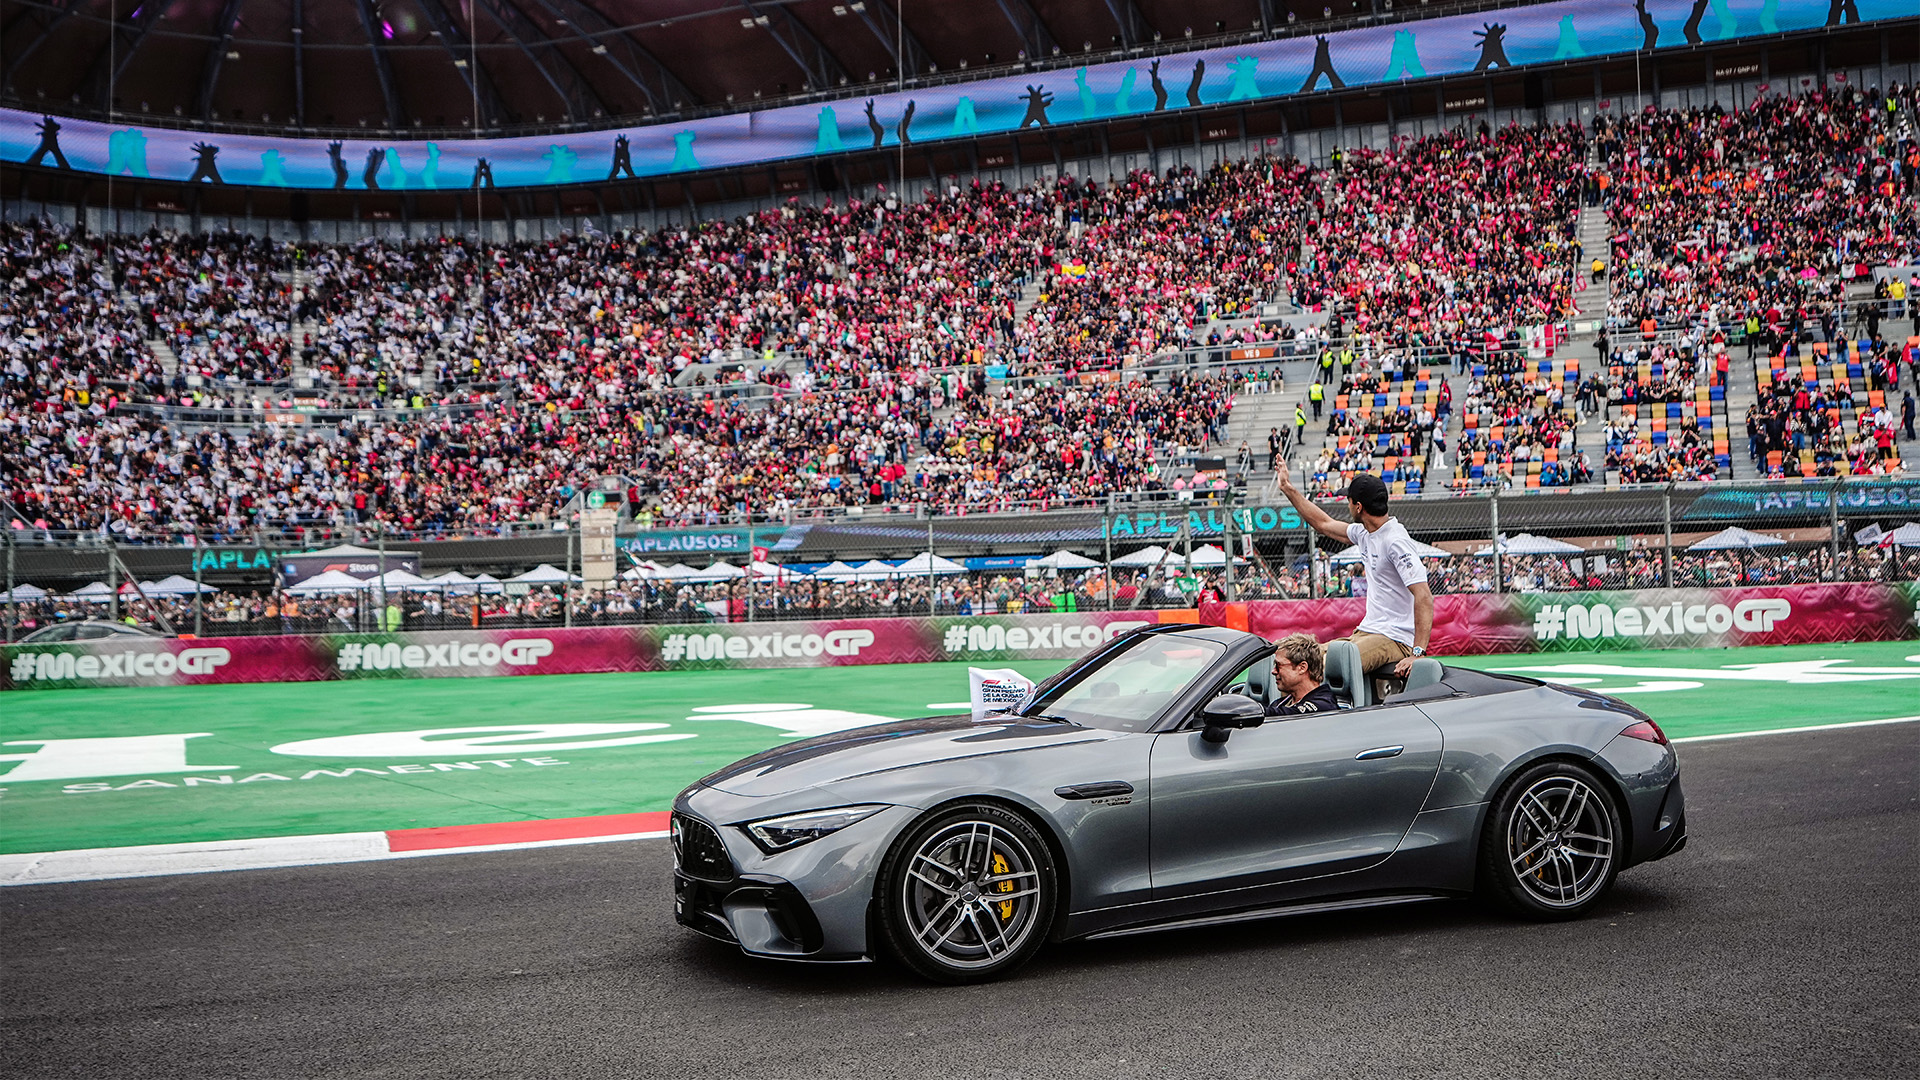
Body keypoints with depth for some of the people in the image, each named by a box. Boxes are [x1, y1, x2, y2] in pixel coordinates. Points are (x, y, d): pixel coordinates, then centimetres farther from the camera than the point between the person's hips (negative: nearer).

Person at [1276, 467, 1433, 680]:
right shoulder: (1364, 533, 13)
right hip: (1365, 632, 9)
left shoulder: (1396, 541, -16)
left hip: (1395, 639, -9)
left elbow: (1424, 597, -22)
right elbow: (1324, 524, 31)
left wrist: (1417, 653, -28)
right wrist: (1289, 490, 34)